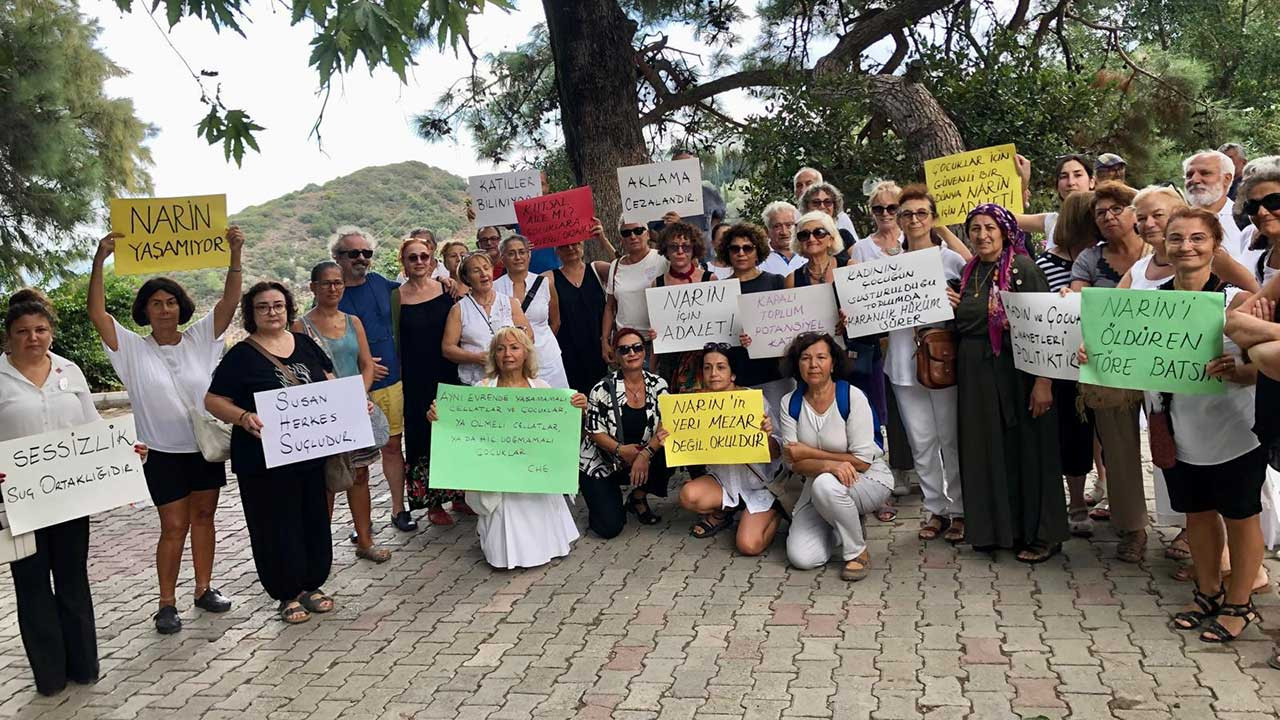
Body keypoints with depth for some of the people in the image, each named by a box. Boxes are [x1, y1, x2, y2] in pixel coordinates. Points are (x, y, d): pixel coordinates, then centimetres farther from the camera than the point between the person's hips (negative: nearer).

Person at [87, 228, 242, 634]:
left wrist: (235, 254, -21)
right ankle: (167, 604, 13)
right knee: (174, 527, 0)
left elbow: (229, 302, -9)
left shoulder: (200, 339, 0)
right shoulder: (133, 350, -4)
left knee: (203, 518, 13)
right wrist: (99, 261, -23)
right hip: (163, 454, -2)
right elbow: (97, 314, -14)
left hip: (206, 447, 3)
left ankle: (204, 589, 26)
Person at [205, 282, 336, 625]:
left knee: (314, 519, 13)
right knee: (277, 525, 4)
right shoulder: (241, 355, -6)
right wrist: (243, 417, -26)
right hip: (265, 459, -5)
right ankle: (287, 593, 19)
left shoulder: (306, 343, 7)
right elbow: (214, 400, -8)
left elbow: (331, 383, 16)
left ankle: (312, 584, 30)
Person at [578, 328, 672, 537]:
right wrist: (620, 450, -25)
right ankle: (601, 500, 22)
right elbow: (593, 431, -10)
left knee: (667, 458, -28)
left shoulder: (658, 385, -4)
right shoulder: (604, 389, -13)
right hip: (600, 465, -3)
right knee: (609, 527, -16)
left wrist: (646, 453, -26)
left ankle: (638, 498, 2)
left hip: (641, 459, 3)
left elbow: (665, 426, -10)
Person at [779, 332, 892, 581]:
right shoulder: (790, 403, -5)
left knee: (825, 484, -38)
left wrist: (808, 453, -16)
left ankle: (858, 552, -12)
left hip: (869, 479, -4)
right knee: (801, 558, -14)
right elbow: (793, 463, -9)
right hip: (818, 484, 4)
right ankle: (846, 524, 18)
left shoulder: (852, 397, -16)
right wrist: (828, 464, -30)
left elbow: (862, 461, -19)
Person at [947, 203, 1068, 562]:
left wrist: (1043, 381, -21)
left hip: (1016, 372, -6)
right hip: (975, 374, 6)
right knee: (986, 450, 11)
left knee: (1026, 449, 1)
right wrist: (949, 307, 1)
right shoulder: (969, 273, 10)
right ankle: (994, 526, 25)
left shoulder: (1023, 268, -9)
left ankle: (1041, 534, 14)